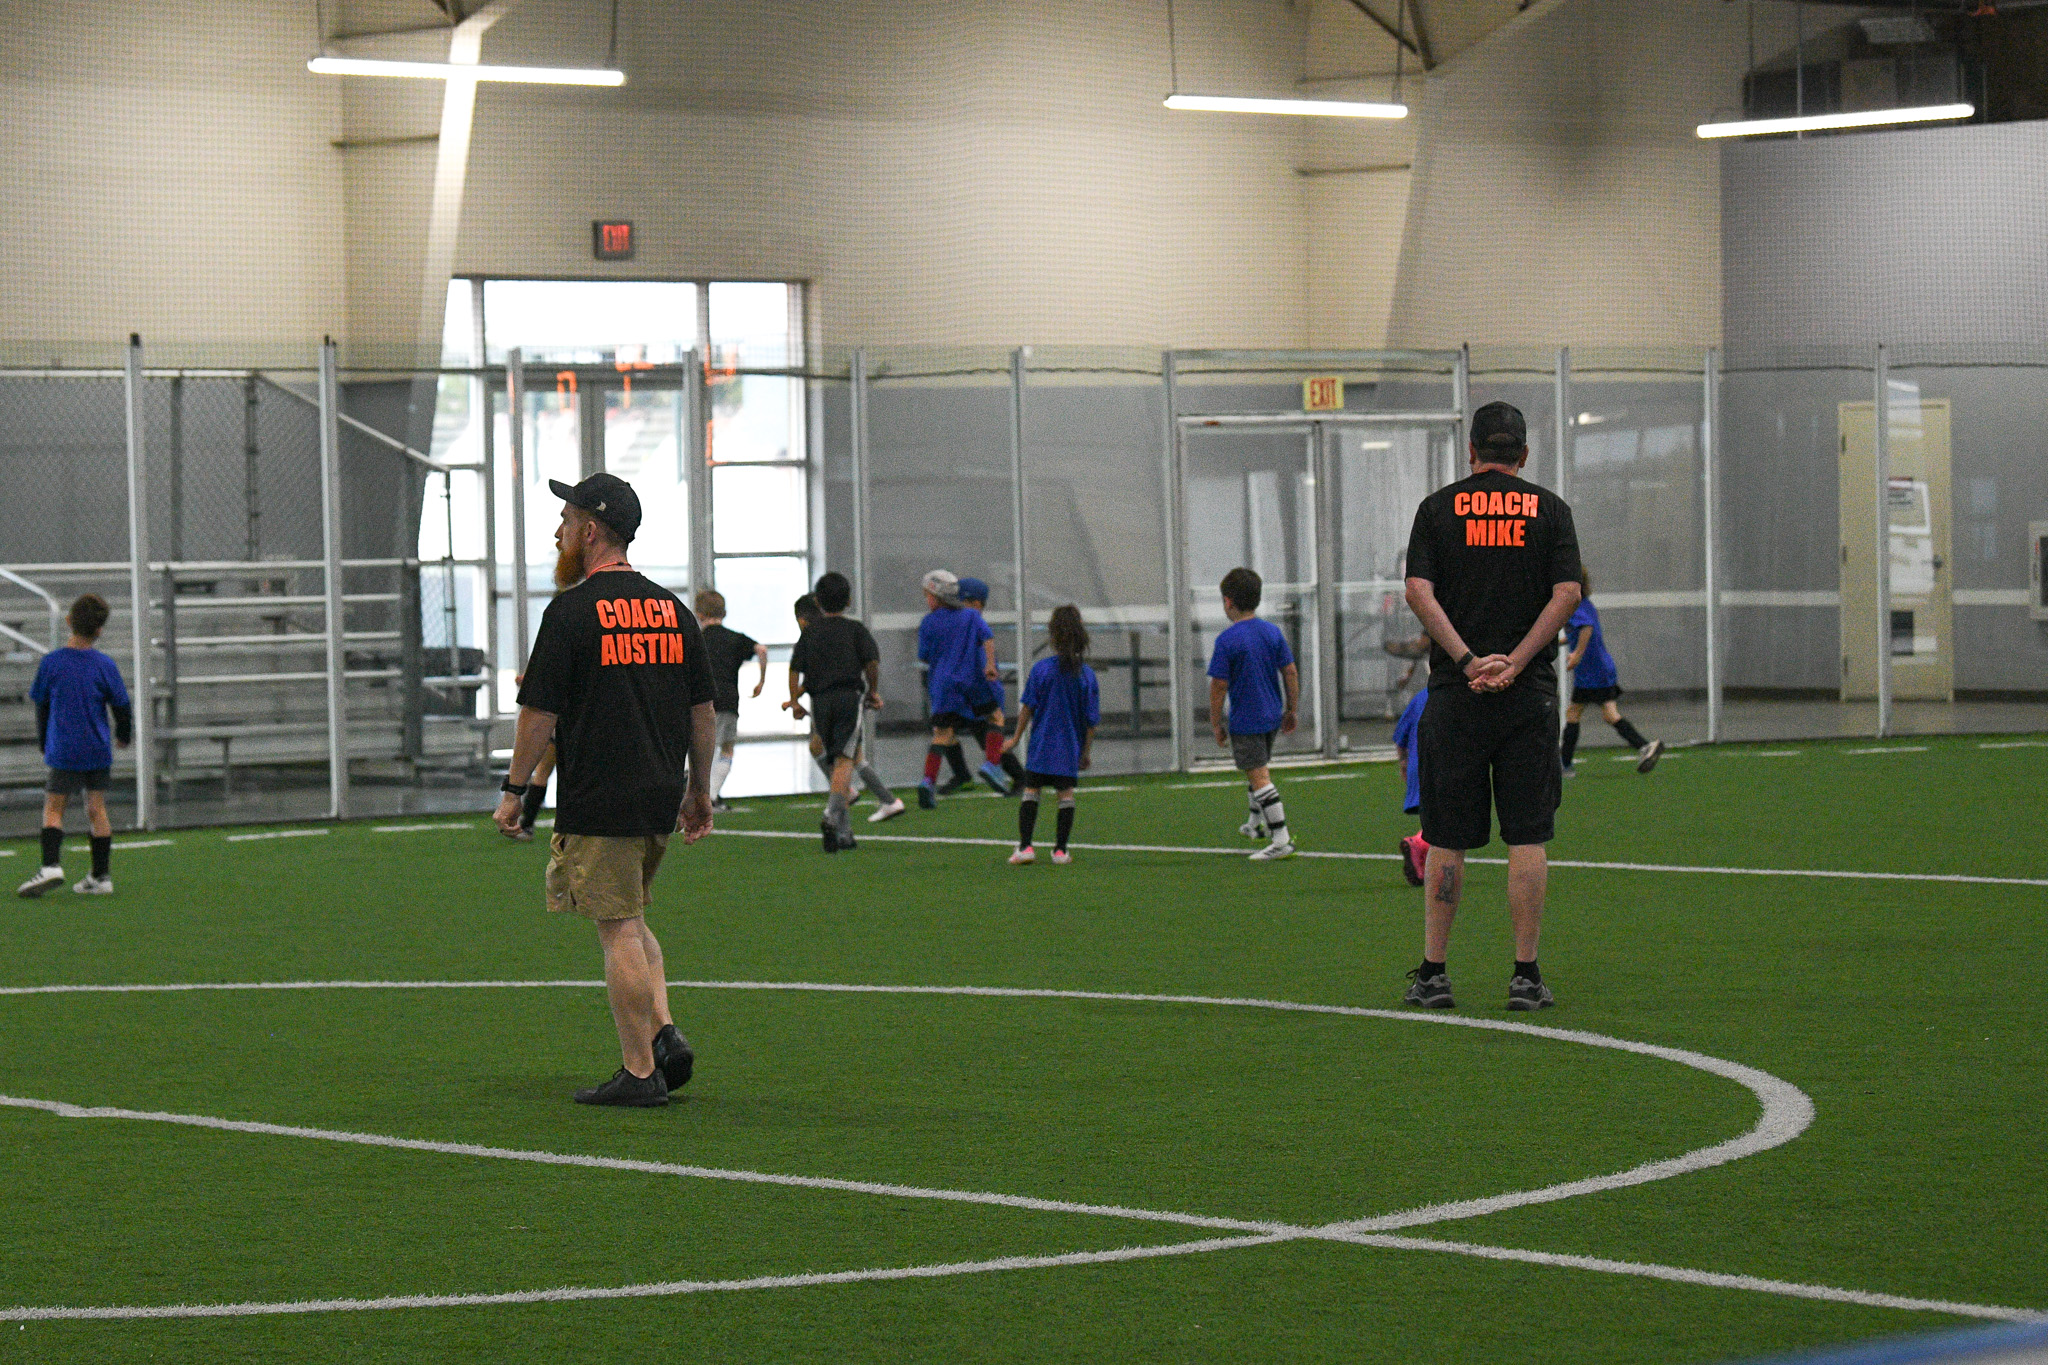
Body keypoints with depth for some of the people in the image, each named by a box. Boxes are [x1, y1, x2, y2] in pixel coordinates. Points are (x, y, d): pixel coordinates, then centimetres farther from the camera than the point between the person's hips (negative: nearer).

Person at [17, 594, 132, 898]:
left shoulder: (51, 663, -6)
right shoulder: (105, 666, -5)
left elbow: (41, 706, 4)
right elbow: (122, 707, 4)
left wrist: (44, 745, 18)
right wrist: (123, 736, 24)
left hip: (65, 752, -2)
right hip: (100, 752, 2)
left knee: (53, 808, 3)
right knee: (96, 809, 10)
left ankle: (51, 866, -17)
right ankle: (101, 876, 12)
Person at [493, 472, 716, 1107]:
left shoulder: (572, 611, -10)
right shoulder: (671, 608, 9)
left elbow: (539, 713, -10)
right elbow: (702, 709, 13)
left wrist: (514, 790, -1)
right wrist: (699, 791, 21)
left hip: (596, 803, -7)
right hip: (661, 798, 7)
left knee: (619, 932, -4)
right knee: (632, 921, 20)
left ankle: (639, 1072, -3)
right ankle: (665, 1036, 6)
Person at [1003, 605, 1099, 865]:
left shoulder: (1041, 669, -8)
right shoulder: (1087, 675, -3)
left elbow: (1027, 707, -4)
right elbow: (1091, 720, 0)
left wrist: (1016, 738, 8)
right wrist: (1086, 752, 10)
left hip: (1041, 745, -1)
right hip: (1071, 747, 2)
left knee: (1031, 791, 4)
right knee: (1066, 793, 8)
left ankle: (1025, 846, -4)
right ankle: (1061, 849, 8)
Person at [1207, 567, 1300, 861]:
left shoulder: (1227, 641, -15)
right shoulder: (1273, 632, 2)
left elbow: (1218, 686, -14)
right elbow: (1290, 672, 5)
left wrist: (1216, 725, -5)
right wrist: (1291, 710, 15)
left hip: (1245, 721, -7)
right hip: (1272, 715, 7)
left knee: (1259, 778, -7)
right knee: (1260, 768, 27)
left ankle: (1282, 839, -12)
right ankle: (1257, 824, 44)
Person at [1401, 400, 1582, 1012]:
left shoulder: (1438, 508, 5)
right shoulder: (1550, 509, 5)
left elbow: (1418, 591, -7)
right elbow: (1567, 593, -6)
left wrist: (1468, 660, -11)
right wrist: (1513, 664, -10)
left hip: (1455, 693, 0)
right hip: (1530, 693, 0)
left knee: (1445, 840, 6)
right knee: (1528, 837, 2)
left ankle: (1432, 974, 7)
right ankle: (1526, 977, 1)